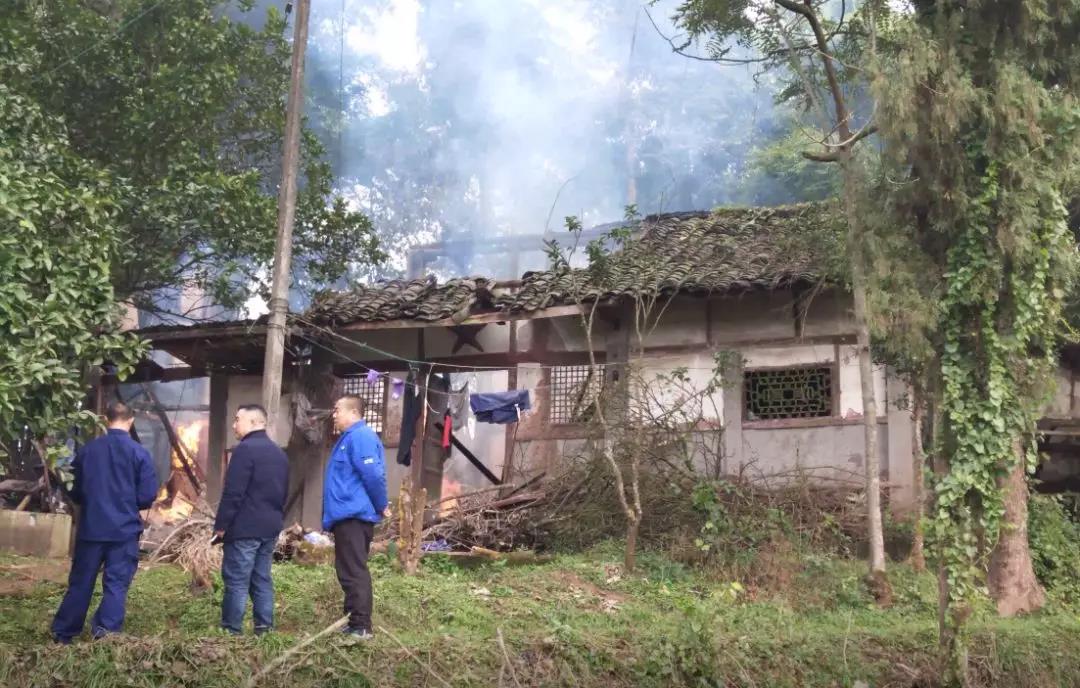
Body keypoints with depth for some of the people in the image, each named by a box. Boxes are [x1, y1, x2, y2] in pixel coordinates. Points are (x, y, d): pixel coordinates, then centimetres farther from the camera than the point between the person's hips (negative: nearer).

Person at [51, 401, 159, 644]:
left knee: (80, 582, 13)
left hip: (91, 528, 3)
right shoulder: (139, 453, -7)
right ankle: (106, 632, -7)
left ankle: (62, 633, 22)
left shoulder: (87, 450, 1)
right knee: (116, 583, 2)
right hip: (124, 530, -3)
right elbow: (147, 496, -7)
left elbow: (74, 491, 9)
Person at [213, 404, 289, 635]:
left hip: (244, 528, -8)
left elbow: (233, 493, -16)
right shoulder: (279, 453, 16)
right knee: (262, 579, 11)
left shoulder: (245, 449, -12)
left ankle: (232, 630, -4)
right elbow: (283, 493, 21)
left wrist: (221, 525, -10)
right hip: (270, 527, 9)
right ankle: (264, 628, 11)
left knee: (236, 581, -5)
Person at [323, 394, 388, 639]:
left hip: (353, 515, -11)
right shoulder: (350, 438, 20)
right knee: (351, 571, 14)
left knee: (354, 572, -10)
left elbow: (373, 475, -21)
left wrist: (381, 506, -11)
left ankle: (361, 627, -9)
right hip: (348, 515, 11)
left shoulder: (360, 436, -15)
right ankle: (356, 622, 20)